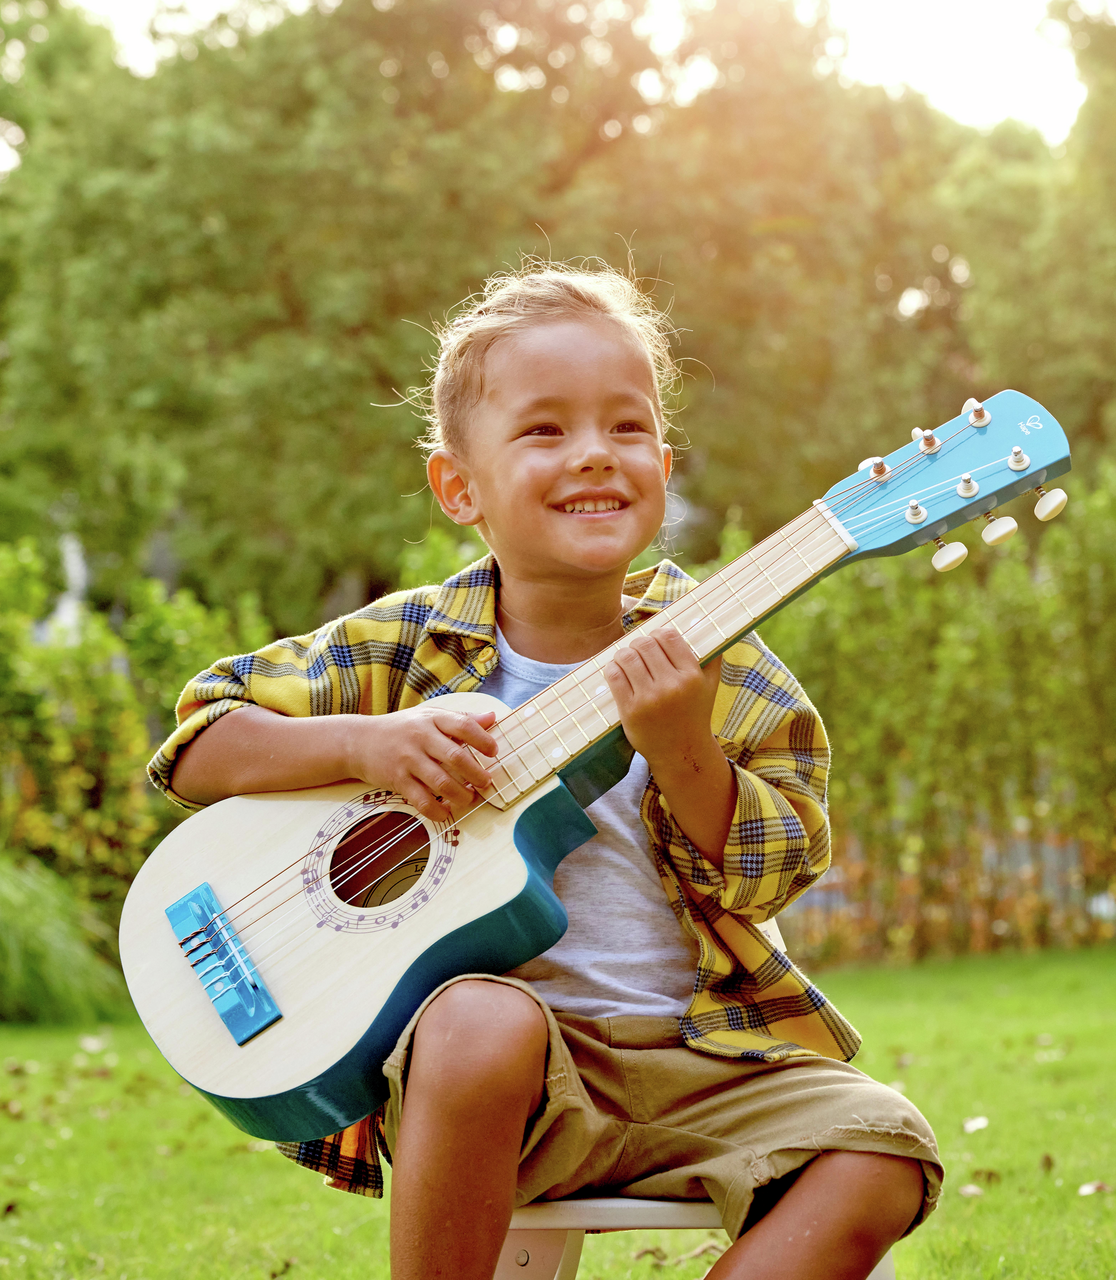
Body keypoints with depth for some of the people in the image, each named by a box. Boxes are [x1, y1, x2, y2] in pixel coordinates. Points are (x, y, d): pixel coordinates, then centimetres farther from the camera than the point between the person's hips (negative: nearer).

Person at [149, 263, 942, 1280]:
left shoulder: (708, 660, 3)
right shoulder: (403, 649, 2)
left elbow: (767, 880, -3)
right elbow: (196, 744, 3)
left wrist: (683, 751, -21)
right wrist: (365, 744, -14)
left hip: (699, 1050, 3)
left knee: (881, 1153, -20)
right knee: (482, 1024, -37)